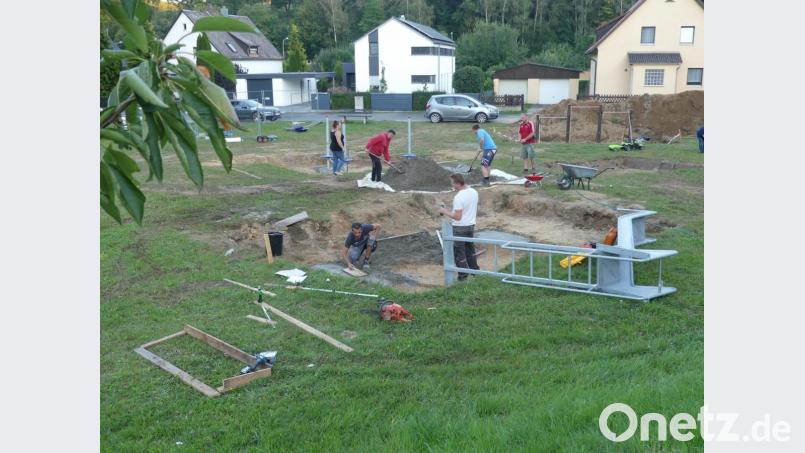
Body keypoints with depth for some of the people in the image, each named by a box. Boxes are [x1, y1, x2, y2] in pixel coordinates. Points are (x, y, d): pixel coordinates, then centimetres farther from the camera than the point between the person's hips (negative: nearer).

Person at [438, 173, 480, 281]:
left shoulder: (458, 197, -25)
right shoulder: (474, 192, 0)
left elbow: (457, 217, -25)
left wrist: (445, 212, -14)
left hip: (460, 228, -8)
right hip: (471, 225, 8)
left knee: (459, 252, 6)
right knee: (470, 249, 23)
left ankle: (463, 274, 13)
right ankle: (474, 269, 35)